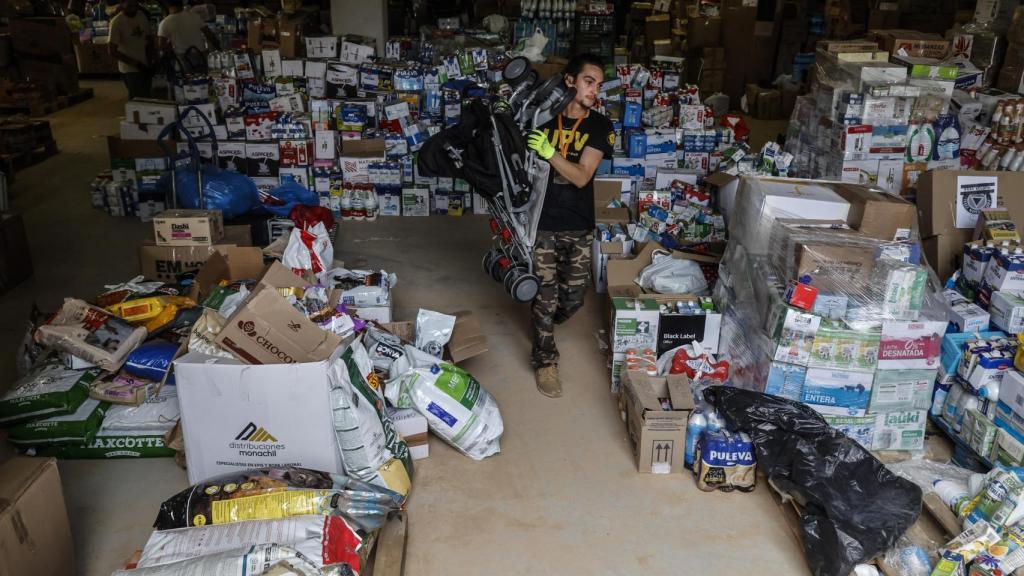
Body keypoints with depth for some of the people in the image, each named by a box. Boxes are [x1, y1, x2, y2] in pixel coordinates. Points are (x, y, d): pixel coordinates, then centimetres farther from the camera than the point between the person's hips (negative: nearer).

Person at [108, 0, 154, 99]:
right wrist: (135, 64, -20)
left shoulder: (142, 15, 2)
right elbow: (113, 51, -17)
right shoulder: (117, 23, -14)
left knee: (146, 98, 13)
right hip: (130, 70, -6)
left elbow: (149, 37, 14)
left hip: (145, 66, 6)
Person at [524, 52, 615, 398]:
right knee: (546, 294, 3)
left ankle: (543, 325, 43)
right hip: (544, 223, -2)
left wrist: (549, 152, -24)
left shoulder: (600, 127, -2)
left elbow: (581, 176, -14)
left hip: (580, 227, 2)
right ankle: (545, 360, 18)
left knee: (573, 297, 11)